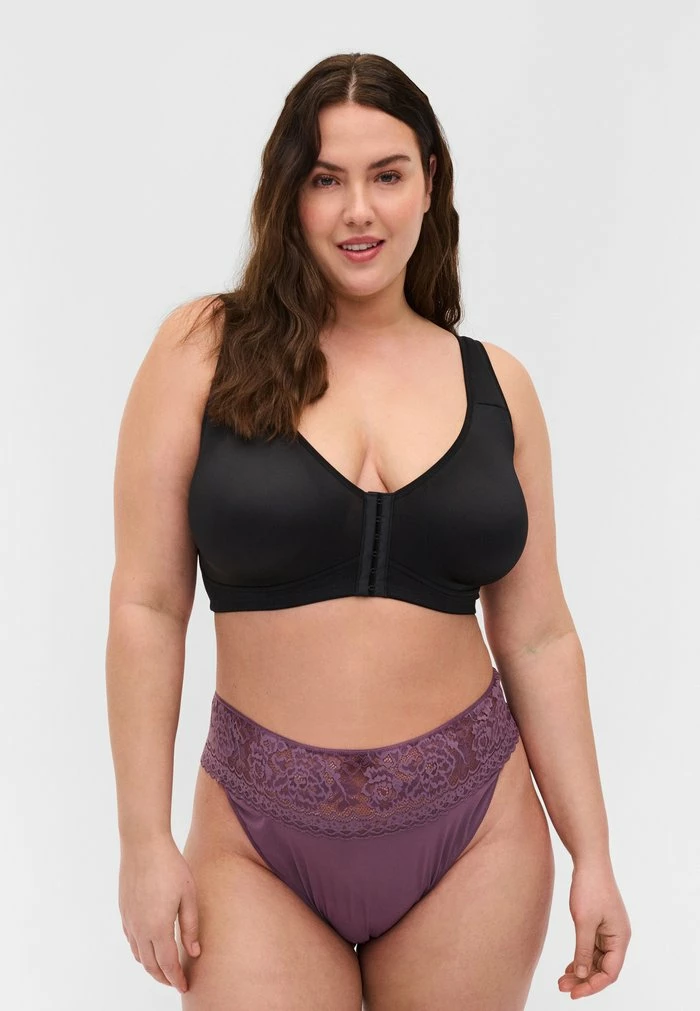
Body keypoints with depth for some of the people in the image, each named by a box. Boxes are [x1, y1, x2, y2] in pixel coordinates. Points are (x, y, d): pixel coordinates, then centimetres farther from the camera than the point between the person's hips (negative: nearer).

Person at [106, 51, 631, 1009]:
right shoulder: (205, 349, -4)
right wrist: (145, 839, -6)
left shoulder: (497, 383, 3)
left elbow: (537, 637, 5)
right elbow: (147, 607, -4)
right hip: (259, 841, -2)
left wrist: (593, 856, 5)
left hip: (475, 829, 2)